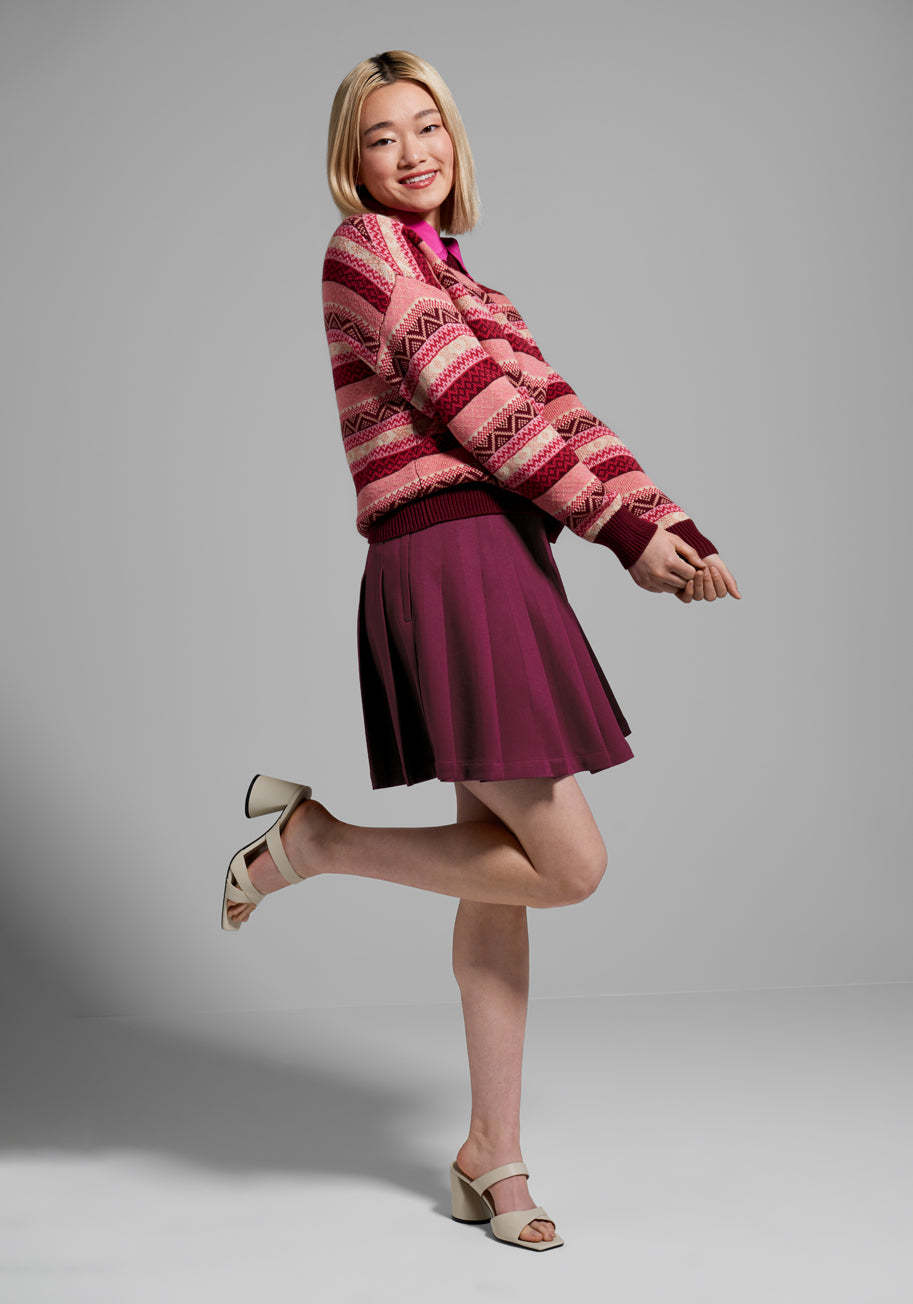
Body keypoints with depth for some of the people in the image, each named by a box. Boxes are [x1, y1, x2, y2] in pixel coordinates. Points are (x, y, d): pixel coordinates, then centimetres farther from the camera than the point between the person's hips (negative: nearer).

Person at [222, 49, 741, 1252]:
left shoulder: (461, 282, 24)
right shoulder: (364, 249, -2)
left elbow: (553, 408, 15)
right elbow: (476, 406, -9)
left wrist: (670, 525, 1)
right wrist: (621, 531, -8)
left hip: (503, 565, 9)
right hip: (452, 562, -9)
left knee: (503, 865, 9)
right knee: (568, 866, -9)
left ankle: (491, 1157, 19)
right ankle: (310, 839, 6)